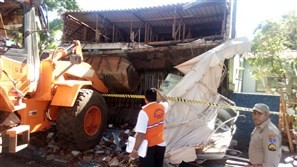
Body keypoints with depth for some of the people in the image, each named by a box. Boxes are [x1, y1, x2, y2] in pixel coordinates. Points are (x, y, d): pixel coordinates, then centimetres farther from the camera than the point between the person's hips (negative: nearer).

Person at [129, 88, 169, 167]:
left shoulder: (144, 111, -22)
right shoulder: (162, 107, -4)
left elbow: (141, 133, -27)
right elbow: (166, 102, 24)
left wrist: (135, 150, -21)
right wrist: (159, 93, 35)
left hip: (148, 147, -6)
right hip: (160, 145, 6)